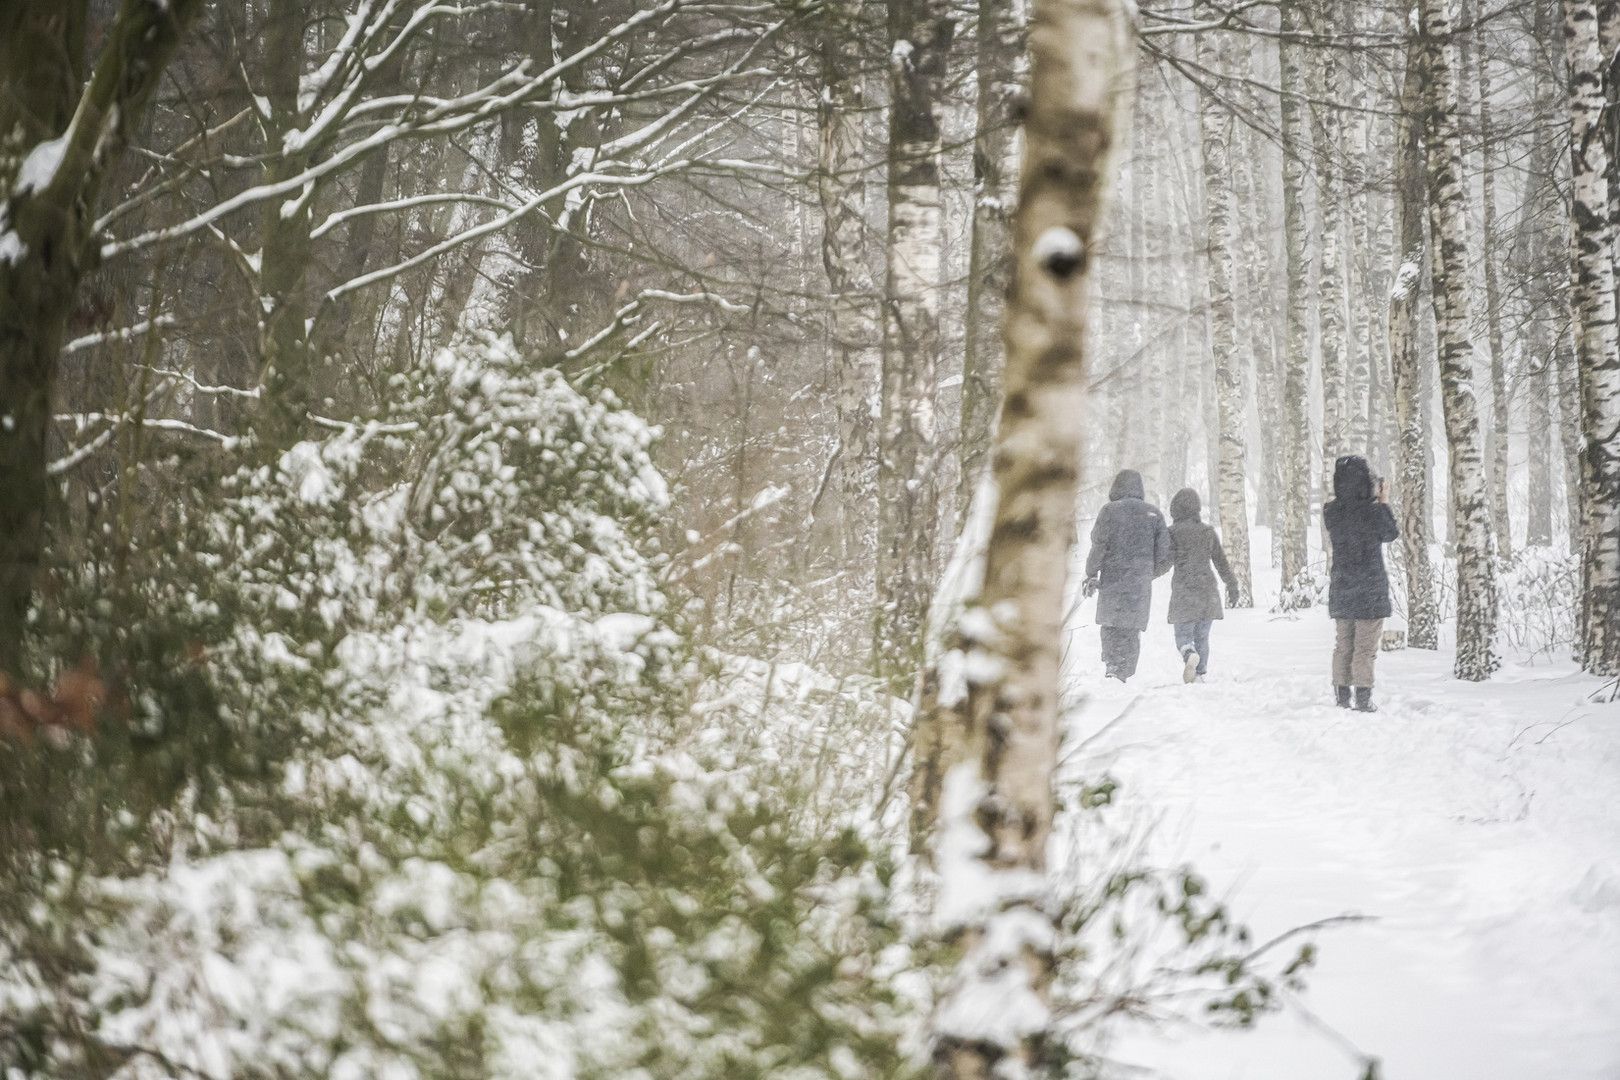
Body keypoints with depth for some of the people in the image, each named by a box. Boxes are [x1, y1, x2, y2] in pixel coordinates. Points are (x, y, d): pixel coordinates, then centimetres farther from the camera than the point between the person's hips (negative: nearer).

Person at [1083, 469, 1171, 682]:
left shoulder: (1109, 511, -3)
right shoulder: (1153, 513, 5)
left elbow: (1098, 547, -8)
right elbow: (1164, 555, 5)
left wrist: (1091, 575, 5)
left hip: (1111, 582, -2)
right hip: (1141, 584, 2)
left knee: (1110, 626, 12)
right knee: (1132, 630, 9)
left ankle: (1112, 666, -5)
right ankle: (1122, 674, -1)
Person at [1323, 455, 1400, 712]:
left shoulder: (1331, 512, -2)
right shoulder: (1370, 511, -17)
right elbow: (1391, 534, 1)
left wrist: (1372, 502, 16)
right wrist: (1384, 503, 8)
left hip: (1341, 588, 5)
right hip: (1370, 588, -5)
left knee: (1343, 644, 14)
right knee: (1365, 647, 0)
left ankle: (1341, 696, 16)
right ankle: (1363, 698, -1)